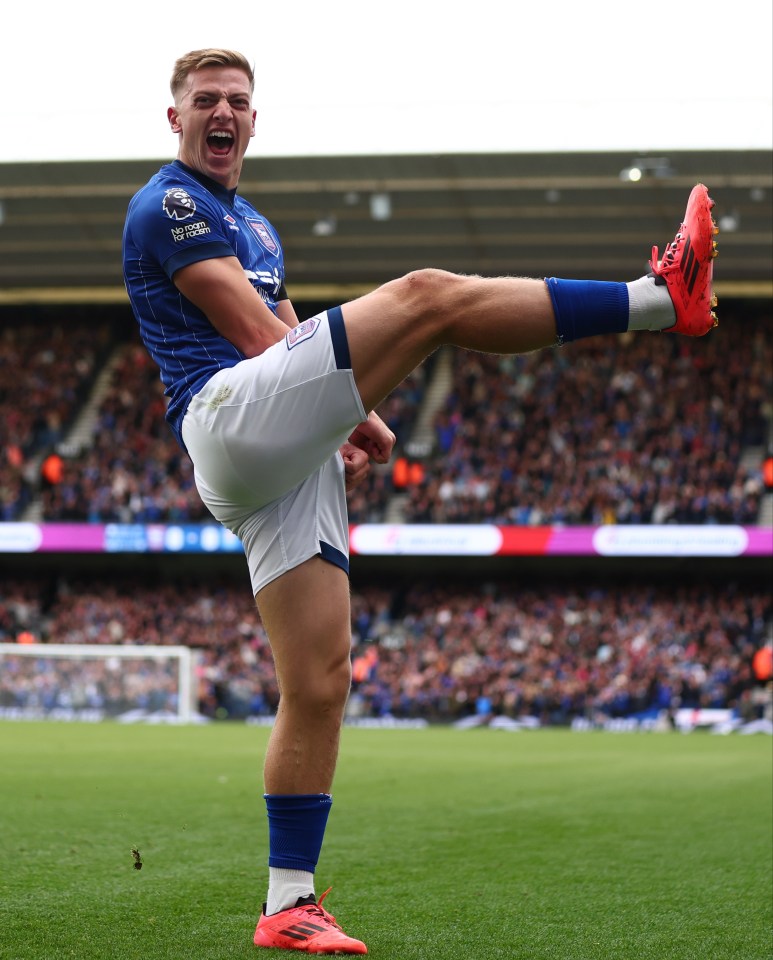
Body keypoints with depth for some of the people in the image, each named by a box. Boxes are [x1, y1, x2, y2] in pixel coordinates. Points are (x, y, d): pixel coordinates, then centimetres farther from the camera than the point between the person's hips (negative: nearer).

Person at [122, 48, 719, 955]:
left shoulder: (253, 226, 32)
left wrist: (341, 430, 11)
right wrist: (361, 420, 0)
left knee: (318, 679, 2)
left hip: (280, 462, 9)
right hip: (228, 419, -9)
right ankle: (661, 298, -21)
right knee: (427, 295, -21)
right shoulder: (168, 206, 3)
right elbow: (254, 331, -5)